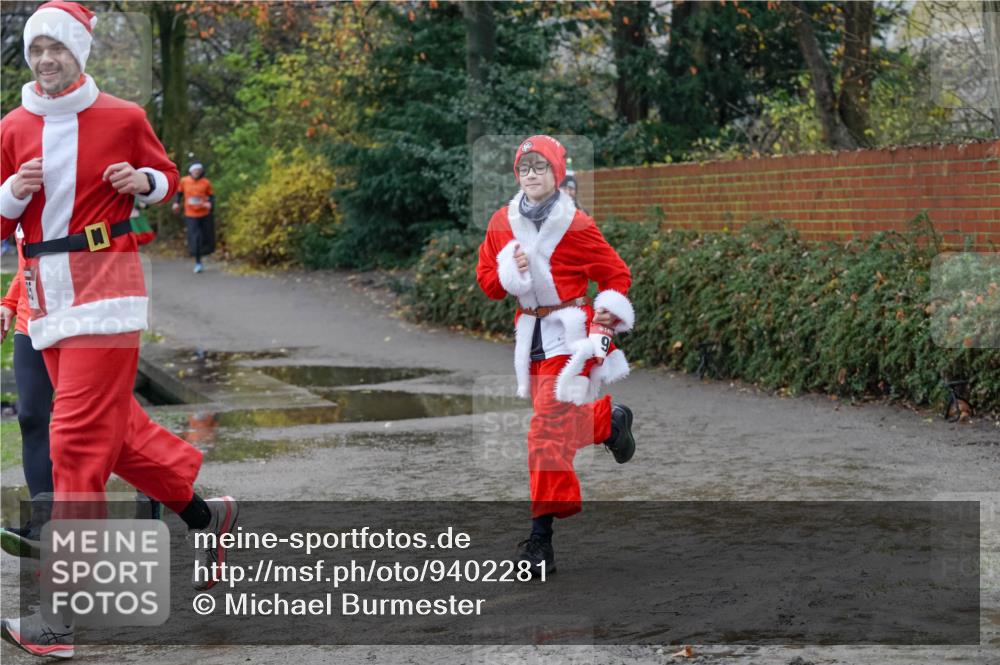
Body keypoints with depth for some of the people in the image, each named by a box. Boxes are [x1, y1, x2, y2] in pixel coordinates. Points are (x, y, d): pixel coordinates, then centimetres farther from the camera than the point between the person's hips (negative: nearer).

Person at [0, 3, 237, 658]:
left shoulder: (122, 118, -2)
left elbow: (166, 175, 14)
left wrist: (144, 181, -8)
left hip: (105, 286, -5)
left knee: (79, 438, -12)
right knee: (114, 426, 13)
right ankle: (204, 513, 36)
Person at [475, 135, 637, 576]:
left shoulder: (576, 225, -8)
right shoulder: (501, 223, 5)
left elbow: (616, 273, 1)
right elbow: (485, 278, 10)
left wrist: (609, 311, -14)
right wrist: (510, 273, -11)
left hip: (570, 332, -6)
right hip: (530, 333, 6)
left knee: (549, 430, -14)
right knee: (567, 419, 14)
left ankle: (542, 538, -10)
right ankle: (610, 420, 48)